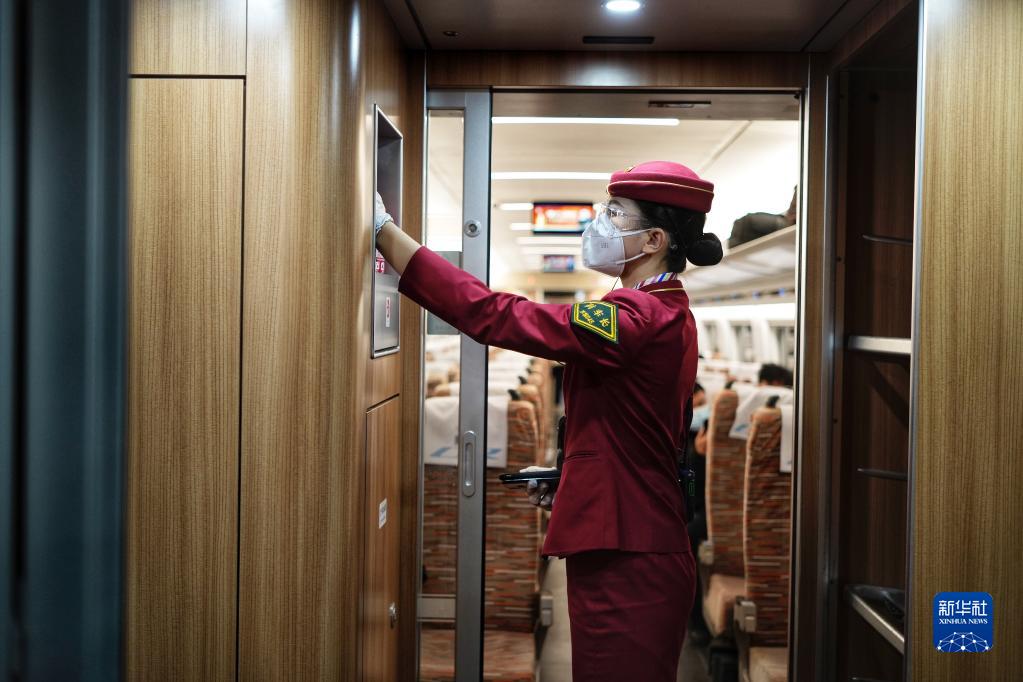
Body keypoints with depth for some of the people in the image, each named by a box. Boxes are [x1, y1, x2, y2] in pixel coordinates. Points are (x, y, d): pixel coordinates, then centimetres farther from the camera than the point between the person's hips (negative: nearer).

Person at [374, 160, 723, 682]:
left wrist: (386, 233, -24)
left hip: (626, 564, -10)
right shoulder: (667, 314, 13)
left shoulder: (640, 318, -21)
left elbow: (495, 317, -27)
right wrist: (570, 479, 11)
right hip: (636, 554, 10)